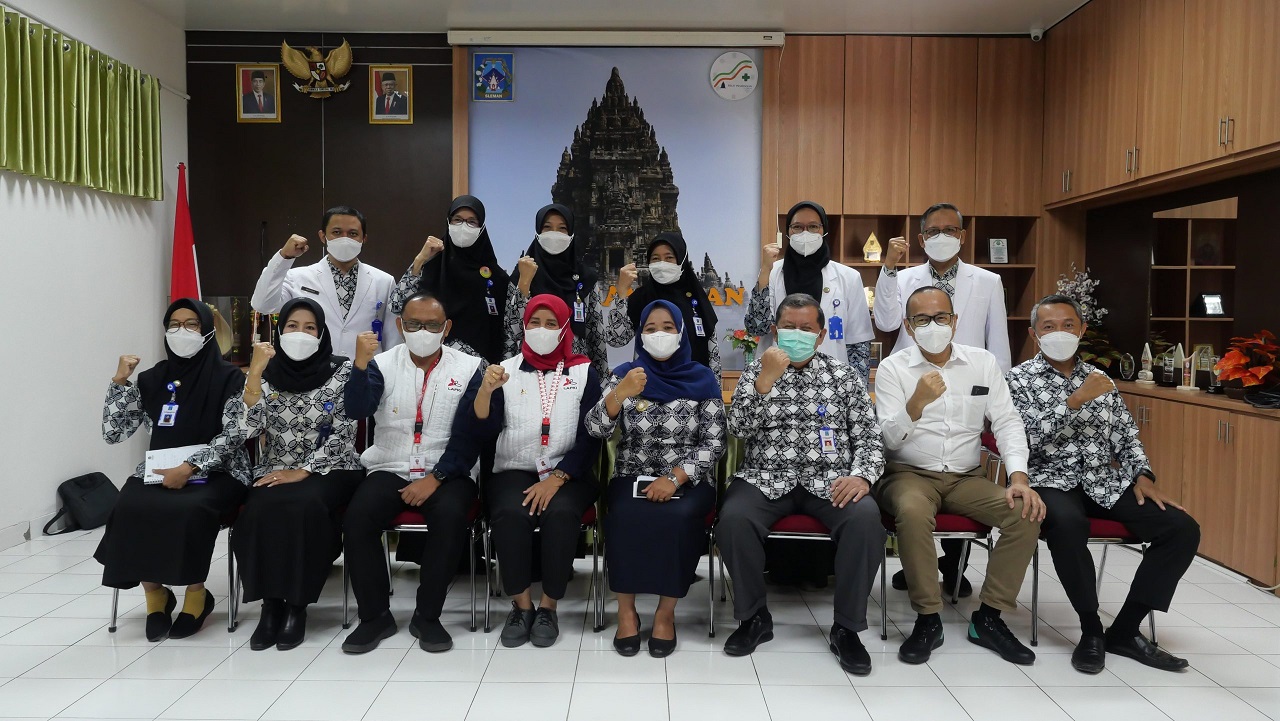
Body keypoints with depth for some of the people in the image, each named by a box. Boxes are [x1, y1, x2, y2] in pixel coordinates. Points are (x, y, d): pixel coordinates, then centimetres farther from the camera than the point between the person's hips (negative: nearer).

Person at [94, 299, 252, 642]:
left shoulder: (229, 378, -1)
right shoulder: (152, 379, 10)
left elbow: (233, 436, -10)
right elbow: (112, 432, 6)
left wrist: (189, 468, -20)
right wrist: (120, 380, -3)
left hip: (215, 474, -3)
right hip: (159, 473, 4)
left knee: (190, 509, -34)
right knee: (129, 506, -27)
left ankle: (196, 592, -11)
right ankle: (154, 592, -6)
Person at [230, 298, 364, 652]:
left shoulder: (342, 371, -2)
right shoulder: (267, 373, 4)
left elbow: (343, 434, -8)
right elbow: (248, 429, -10)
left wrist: (302, 471, -16)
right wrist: (255, 371, -19)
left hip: (329, 470, -2)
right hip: (275, 471, 2)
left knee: (305, 505, -32)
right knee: (263, 508, -29)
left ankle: (297, 605, -19)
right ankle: (271, 602, -14)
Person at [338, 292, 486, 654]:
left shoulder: (468, 369, 0)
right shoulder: (383, 364, 4)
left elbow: (468, 436, -5)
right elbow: (356, 411, -12)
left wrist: (434, 479, -14)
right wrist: (360, 364, -27)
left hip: (446, 472, -1)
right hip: (390, 469, 2)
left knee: (451, 517, -32)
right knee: (356, 520, -26)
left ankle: (427, 616, -13)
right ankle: (375, 615, -6)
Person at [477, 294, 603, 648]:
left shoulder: (583, 371, 5)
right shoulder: (507, 369, 7)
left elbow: (591, 437, -1)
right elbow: (486, 429, -3)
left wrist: (557, 478, -13)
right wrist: (486, 389, -22)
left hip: (568, 473, -1)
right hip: (515, 470, 1)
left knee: (560, 514, -31)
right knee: (510, 514, -30)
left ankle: (549, 607, -13)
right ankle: (521, 605, -11)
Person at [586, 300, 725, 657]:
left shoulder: (702, 379, 2)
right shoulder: (624, 374, 4)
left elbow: (714, 443, -3)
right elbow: (595, 429, -9)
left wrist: (675, 478, -16)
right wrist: (620, 394, -28)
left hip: (689, 480, 0)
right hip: (633, 477, 1)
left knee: (679, 517, -32)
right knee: (625, 516, -30)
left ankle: (667, 611, -13)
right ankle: (625, 609, -12)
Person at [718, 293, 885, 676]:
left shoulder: (845, 375, 11)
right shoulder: (756, 373, 10)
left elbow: (867, 435, 7)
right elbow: (739, 428, -5)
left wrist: (861, 475, -13)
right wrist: (766, 379, -16)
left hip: (829, 480, 1)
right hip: (766, 478, 0)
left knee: (865, 518, -31)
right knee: (733, 519, -30)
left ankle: (847, 627, -11)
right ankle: (754, 616, -6)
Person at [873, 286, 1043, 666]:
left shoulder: (983, 362, 7)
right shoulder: (892, 368, -2)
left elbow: (1007, 422, 2)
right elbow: (889, 438, -10)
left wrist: (1019, 477, -14)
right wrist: (917, 402, -29)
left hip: (967, 477, 3)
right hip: (910, 474, -3)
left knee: (1026, 512, -22)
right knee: (913, 512, -36)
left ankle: (989, 617, -8)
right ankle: (928, 618, -19)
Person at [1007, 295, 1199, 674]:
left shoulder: (1099, 378, 18)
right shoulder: (1019, 379, 1)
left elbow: (1127, 437, 18)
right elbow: (1025, 437, -13)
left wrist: (1142, 475, 0)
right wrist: (1076, 399, -18)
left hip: (1105, 483, 6)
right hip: (1051, 481, -6)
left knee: (1182, 528, -13)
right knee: (1068, 524, -38)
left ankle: (1125, 631, -4)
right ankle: (1091, 629, -15)